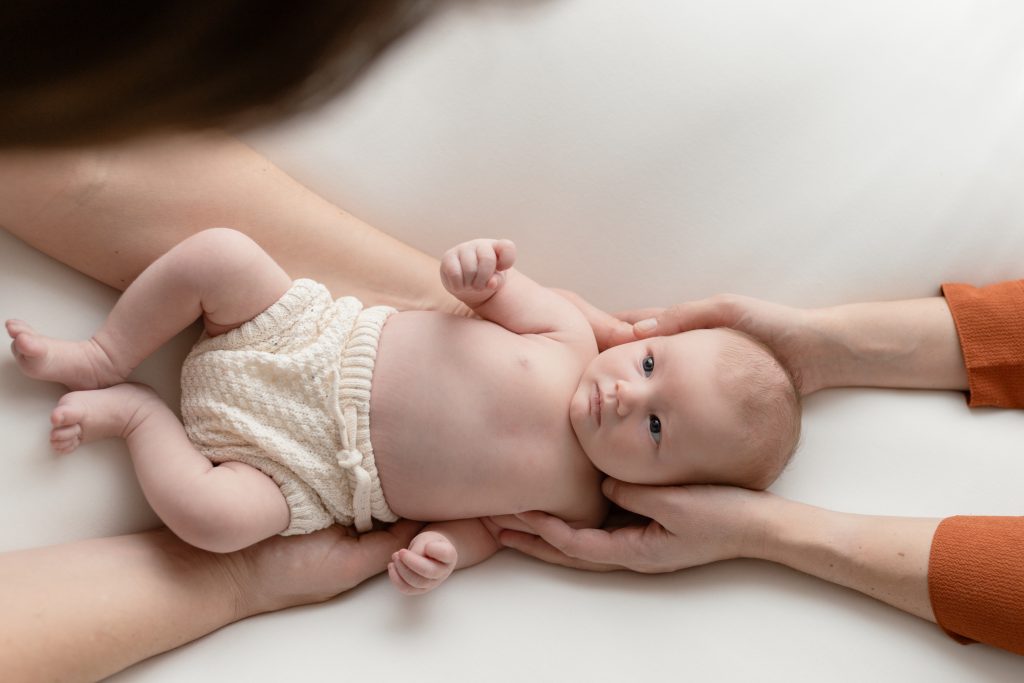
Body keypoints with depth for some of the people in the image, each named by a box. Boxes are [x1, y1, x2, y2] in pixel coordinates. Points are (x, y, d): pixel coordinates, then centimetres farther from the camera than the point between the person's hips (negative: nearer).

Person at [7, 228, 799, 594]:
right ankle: (104, 358, 12)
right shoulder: (573, 339, -7)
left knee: (217, 514, -28)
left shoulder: (572, 506, -9)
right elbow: (502, 289, 5)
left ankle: (137, 413, 5)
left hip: (308, 467, -2)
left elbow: (488, 520, 1)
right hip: (314, 335, 3)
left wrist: (446, 552, -20)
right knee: (219, 253, -14)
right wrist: (480, 265, -18)